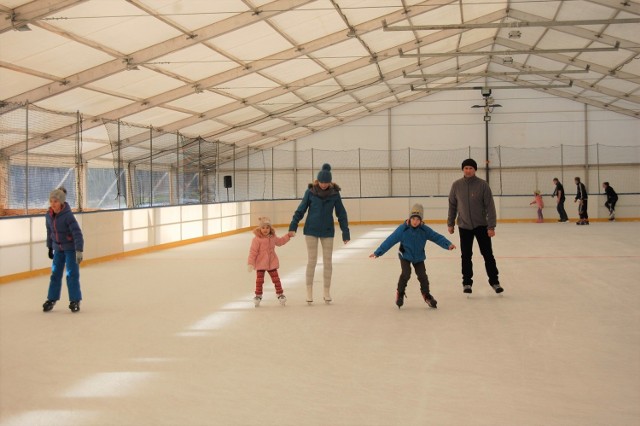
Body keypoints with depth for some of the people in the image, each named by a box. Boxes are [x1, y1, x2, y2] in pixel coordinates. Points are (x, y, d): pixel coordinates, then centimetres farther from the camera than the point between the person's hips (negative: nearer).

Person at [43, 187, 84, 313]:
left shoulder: (68, 215, -24)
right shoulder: (49, 216, -5)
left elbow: (77, 233, -27)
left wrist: (79, 251, -32)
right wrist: (50, 247, 17)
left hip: (71, 248, -6)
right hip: (58, 248, 6)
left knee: (72, 274, -3)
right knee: (55, 273, 10)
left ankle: (75, 301, 7)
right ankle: (52, 299, 22)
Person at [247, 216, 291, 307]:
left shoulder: (273, 237, 5)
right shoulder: (257, 239, -14)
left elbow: (280, 241, 27)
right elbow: (253, 251, -14)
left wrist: (288, 236, 21)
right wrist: (251, 263, -17)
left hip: (272, 263, 4)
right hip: (260, 263, -4)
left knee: (276, 279, 8)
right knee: (259, 280, 1)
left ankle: (280, 294, 19)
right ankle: (258, 296, 14)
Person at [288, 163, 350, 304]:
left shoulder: (334, 193, -5)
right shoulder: (310, 192, -8)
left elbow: (341, 213, 1)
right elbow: (301, 210, -3)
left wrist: (345, 233, 1)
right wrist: (293, 227, -8)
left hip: (327, 231, 1)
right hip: (311, 230, -1)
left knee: (327, 261, 6)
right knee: (312, 261, 1)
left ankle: (327, 292, 18)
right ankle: (309, 292, 10)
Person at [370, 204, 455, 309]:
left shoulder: (425, 230, -15)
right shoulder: (402, 229, -21)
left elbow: (437, 237, -14)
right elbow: (390, 240, -18)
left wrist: (448, 245, -31)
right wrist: (378, 252, -18)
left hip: (419, 258, 2)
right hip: (405, 256, -2)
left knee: (422, 275, -3)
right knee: (406, 274, -19)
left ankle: (426, 294, 22)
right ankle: (400, 293, 4)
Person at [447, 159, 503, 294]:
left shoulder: (482, 185, -11)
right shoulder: (456, 185, -4)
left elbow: (490, 206, -10)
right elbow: (452, 205, 6)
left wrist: (491, 226, -14)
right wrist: (450, 223, 7)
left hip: (481, 225, -1)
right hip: (464, 226, 1)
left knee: (488, 254, 4)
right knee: (466, 256, 7)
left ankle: (494, 281, 16)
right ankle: (467, 282, 18)